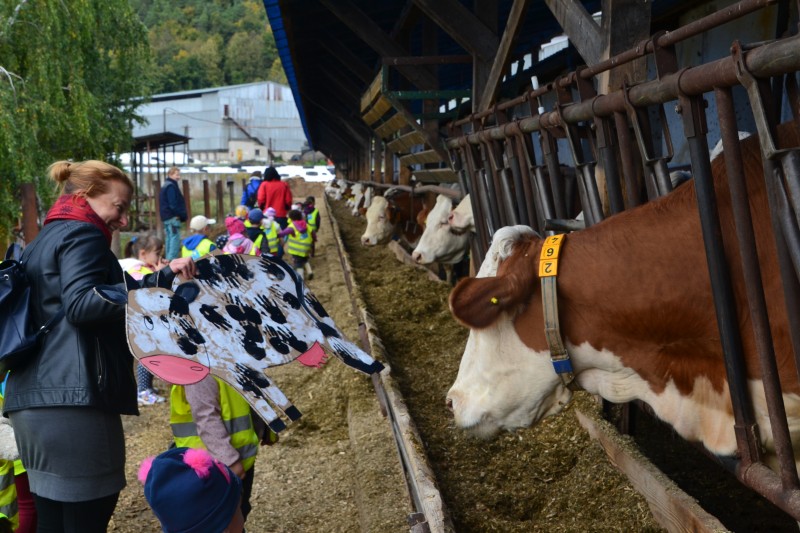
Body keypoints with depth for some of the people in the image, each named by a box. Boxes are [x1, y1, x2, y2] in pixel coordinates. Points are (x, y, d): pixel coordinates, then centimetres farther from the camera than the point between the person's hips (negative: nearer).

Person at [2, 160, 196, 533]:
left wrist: (163, 277, 19)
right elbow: (81, 303, -18)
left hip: (32, 398, 9)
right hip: (74, 398, -9)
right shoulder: (81, 234, -2)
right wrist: (160, 284, -22)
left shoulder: (44, 241, 26)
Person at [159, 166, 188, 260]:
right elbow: (173, 204, -19)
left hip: (166, 217, 10)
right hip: (173, 218, -10)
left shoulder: (166, 186, 19)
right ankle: (172, 260, -17)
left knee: (169, 240, 13)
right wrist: (183, 215, -11)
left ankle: (168, 260, 16)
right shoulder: (171, 186, -12)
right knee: (175, 239, -12)